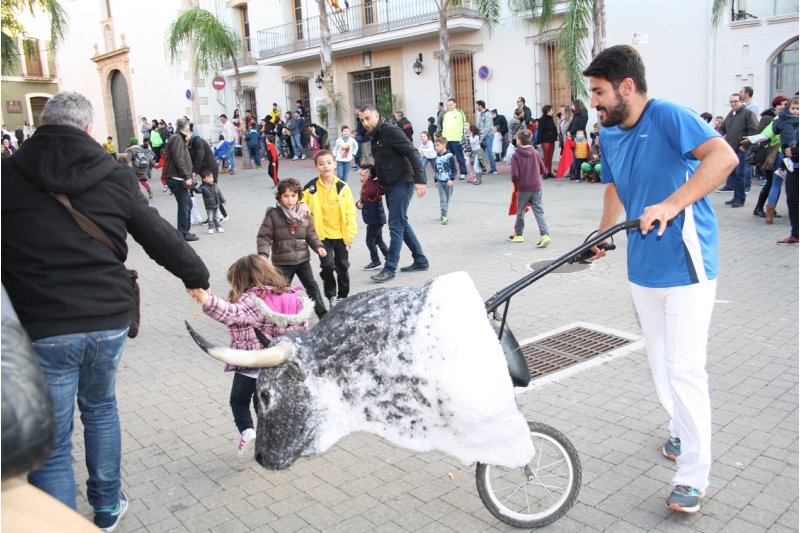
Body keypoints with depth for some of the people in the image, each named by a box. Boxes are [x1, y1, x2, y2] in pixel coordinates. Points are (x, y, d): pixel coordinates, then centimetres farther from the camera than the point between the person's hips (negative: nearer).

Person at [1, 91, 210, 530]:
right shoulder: (115, 177, 1)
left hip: (41, 328, -3)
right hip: (108, 319, 3)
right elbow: (160, 237, 8)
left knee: (51, 445, 8)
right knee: (100, 408, 26)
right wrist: (196, 276, 23)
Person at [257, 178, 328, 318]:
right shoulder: (273, 214, -10)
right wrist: (263, 254, -25)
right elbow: (263, 237, -11)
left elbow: (310, 234, 8)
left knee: (312, 286, 9)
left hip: (303, 259, 3)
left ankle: (323, 314, 19)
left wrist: (318, 246, -8)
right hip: (282, 262, -3)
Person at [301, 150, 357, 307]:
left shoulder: (342, 187, -4)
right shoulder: (311, 187, -5)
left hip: (341, 234, 1)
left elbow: (350, 211, -3)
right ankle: (331, 296, 14)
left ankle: (343, 297, 27)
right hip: (322, 234, -1)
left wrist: (351, 232, -6)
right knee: (327, 266, -8)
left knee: (342, 266, 11)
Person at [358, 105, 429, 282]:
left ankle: (389, 269, -3)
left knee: (396, 226, -7)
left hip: (401, 184, -10)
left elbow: (412, 153, -20)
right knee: (402, 224, 14)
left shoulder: (391, 131, -13)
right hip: (389, 186, 10)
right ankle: (420, 261, 23)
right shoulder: (375, 136, 15)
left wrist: (419, 180, -26)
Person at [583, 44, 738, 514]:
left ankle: (694, 475, 7)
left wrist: (671, 204, -36)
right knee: (660, 364, 17)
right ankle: (682, 433, 39)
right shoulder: (609, 135, 8)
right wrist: (602, 236, 15)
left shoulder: (667, 116, -16)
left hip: (686, 263, -7)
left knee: (685, 368, -6)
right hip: (642, 267, 8)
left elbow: (724, 157, -29)